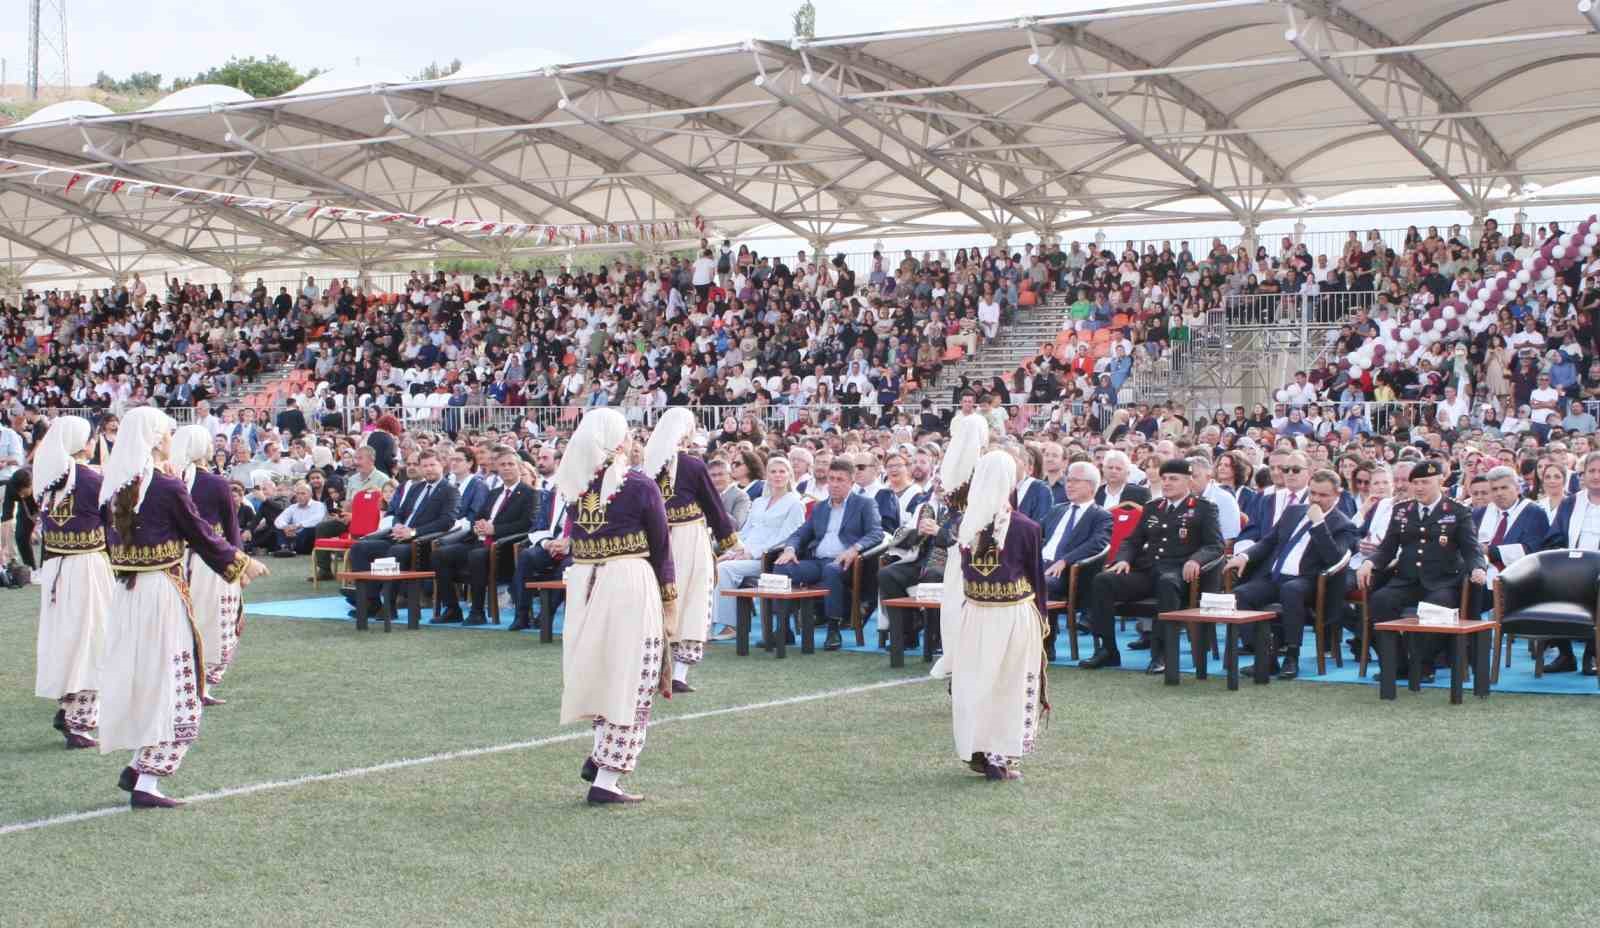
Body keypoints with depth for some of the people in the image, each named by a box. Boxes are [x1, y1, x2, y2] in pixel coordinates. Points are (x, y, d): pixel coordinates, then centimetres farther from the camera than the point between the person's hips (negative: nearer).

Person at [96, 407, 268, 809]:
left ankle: (137, 767, 20)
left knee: (139, 676, 19)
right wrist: (242, 564, 8)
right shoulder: (167, 487, -14)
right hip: (161, 593, -7)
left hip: (124, 591, 7)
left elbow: (114, 540, 14)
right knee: (169, 681, 1)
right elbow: (201, 535, -6)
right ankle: (147, 782, 0)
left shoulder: (115, 486, 4)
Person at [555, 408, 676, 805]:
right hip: (631, 583, -5)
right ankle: (606, 779, 1)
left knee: (602, 669, 25)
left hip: (583, 583, 5)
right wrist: (669, 598, 8)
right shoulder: (640, 486, -8)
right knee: (631, 680, 3)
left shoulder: (573, 485, 2)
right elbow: (661, 547, -1)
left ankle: (599, 754, 17)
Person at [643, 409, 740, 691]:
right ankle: (679, 674, -1)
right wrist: (728, 538, 8)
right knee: (691, 604, 2)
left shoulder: (650, 465, 0)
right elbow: (714, 504, -3)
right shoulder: (693, 466, -10)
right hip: (691, 539, -4)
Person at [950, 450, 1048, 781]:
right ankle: (1001, 757, 7)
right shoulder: (1026, 528, -12)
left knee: (976, 680, 13)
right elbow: (1037, 577, -4)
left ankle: (979, 752, 20)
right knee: (1011, 684, 7)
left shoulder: (966, 525, -5)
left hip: (976, 614, 3)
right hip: (1016, 614, -3)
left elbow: (964, 572, 7)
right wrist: (1042, 617, 7)